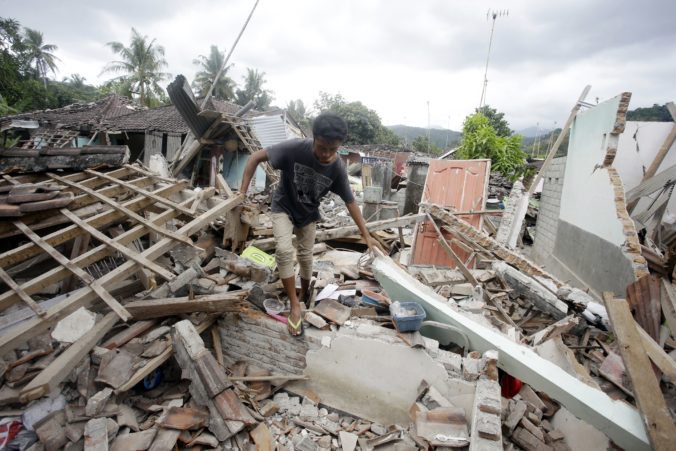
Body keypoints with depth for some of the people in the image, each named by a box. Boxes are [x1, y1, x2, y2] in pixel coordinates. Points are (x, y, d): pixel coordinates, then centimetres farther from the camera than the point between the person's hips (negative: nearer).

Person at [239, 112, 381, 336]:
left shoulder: (337, 168, -24)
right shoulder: (294, 149, -32)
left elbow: (350, 202, -13)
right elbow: (256, 157, -20)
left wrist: (366, 235, -10)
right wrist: (243, 190, -24)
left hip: (308, 214, 2)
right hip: (283, 207, -2)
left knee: (306, 256, 11)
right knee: (284, 250, -21)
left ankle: (305, 295, 39)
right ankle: (295, 305, -7)